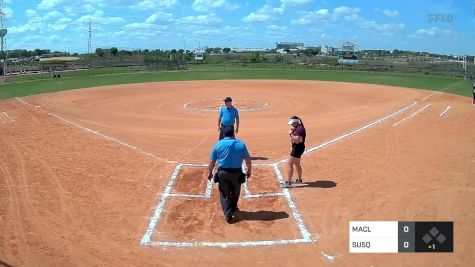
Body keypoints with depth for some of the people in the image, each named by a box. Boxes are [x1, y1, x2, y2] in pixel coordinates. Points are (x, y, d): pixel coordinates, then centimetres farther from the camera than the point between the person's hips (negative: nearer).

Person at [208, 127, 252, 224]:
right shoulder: (241, 144, 0)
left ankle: (228, 213, -4)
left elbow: (212, 162, 0)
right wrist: (249, 171, 15)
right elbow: (248, 160, 1)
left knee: (224, 194, 10)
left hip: (222, 173, -1)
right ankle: (233, 208, 42)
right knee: (235, 192, 22)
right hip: (236, 173, 1)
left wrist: (210, 173, 12)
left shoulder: (218, 144, -1)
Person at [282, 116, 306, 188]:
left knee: (290, 164, -10)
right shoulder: (297, 128, 11)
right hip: (297, 148, 11)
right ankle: (299, 179, 39)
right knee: (297, 164, 24)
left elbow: (297, 140, -29)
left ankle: (288, 182, -7)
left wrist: (291, 134, -22)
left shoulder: (300, 129, -21)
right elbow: (292, 141, 17)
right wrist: (292, 132, 3)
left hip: (298, 148, -11)